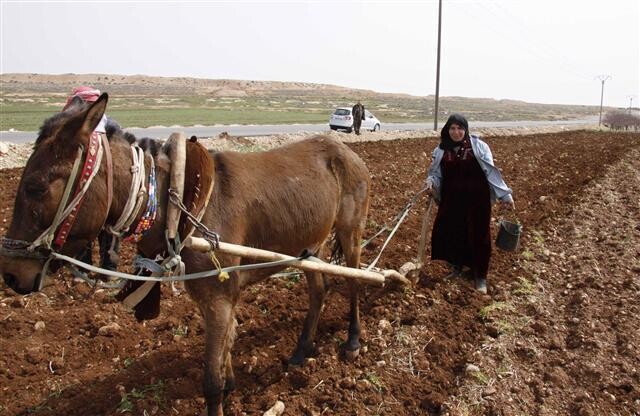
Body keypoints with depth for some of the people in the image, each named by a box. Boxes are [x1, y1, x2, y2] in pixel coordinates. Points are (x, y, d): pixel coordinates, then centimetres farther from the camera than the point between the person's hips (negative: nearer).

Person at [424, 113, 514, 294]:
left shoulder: (479, 146, -6)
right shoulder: (441, 151, 3)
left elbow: (491, 172, -4)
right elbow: (435, 173, 7)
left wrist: (505, 195, -7)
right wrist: (430, 183, -16)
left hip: (476, 199, -3)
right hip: (451, 200, 3)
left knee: (478, 235, 3)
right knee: (450, 232, 5)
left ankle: (480, 276, 20)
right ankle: (456, 266, 31)